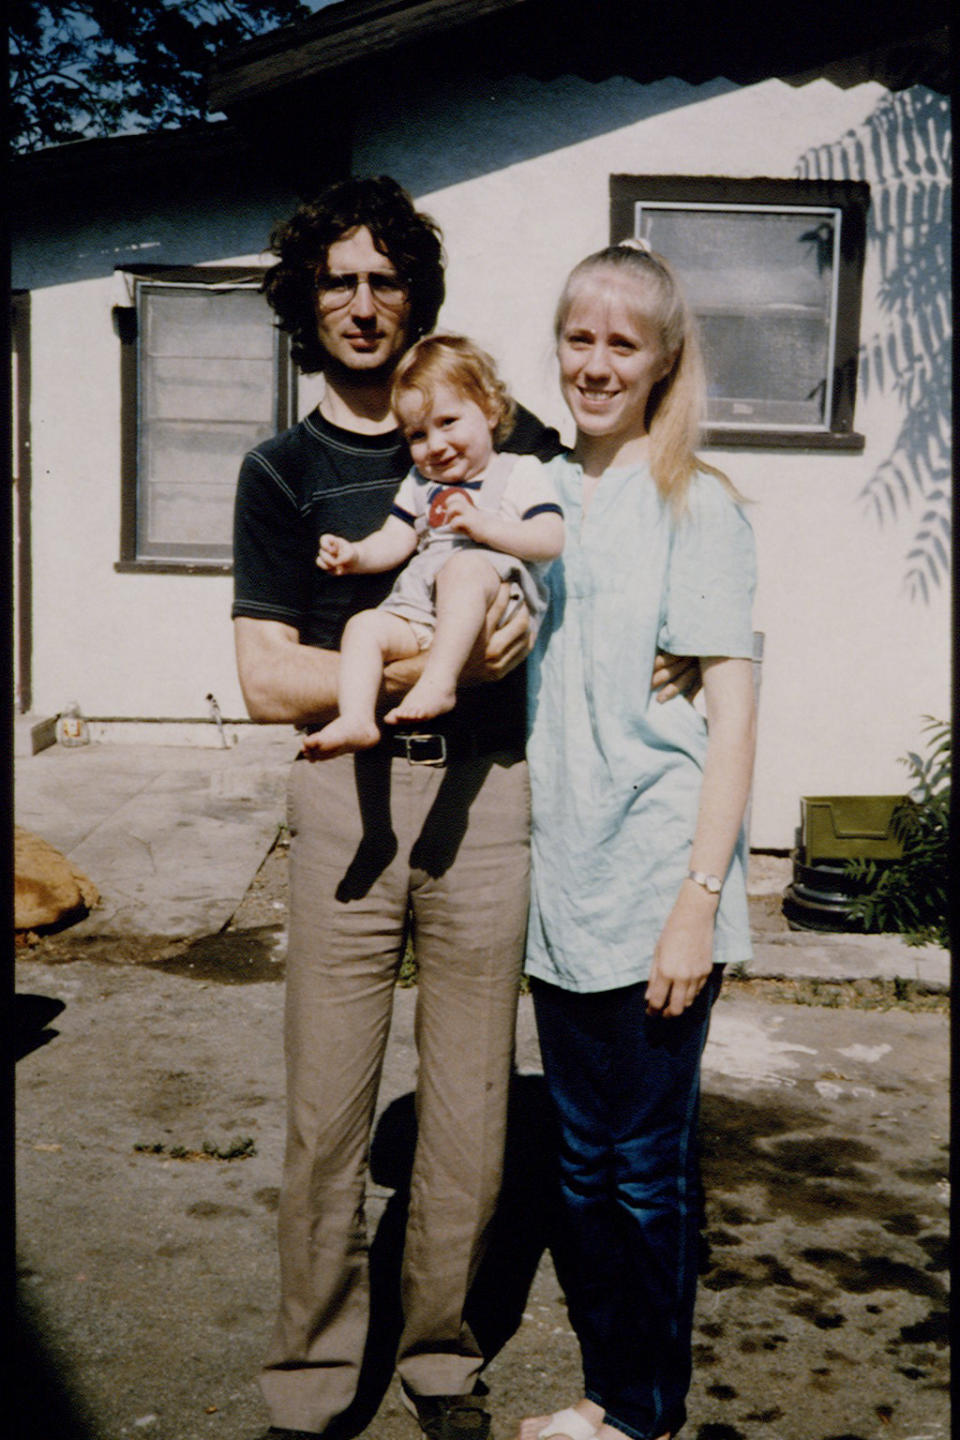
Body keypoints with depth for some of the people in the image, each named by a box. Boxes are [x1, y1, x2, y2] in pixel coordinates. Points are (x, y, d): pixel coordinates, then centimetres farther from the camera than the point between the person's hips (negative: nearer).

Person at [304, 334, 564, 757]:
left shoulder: (520, 473, 9)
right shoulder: (419, 484, 28)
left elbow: (551, 541, -4)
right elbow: (394, 541, 19)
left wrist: (483, 526, -15)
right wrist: (354, 555, -2)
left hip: (500, 599, -6)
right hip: (422, 612, 6)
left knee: (463, 567, -36)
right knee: (364, 627, -14)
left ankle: (439, 680, -46)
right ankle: (357, 719, -28)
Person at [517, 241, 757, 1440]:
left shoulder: (694, 502, -5)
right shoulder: (544, 495, 11)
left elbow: (732, 709, -9)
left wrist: (698, 899, -15)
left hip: (654, 895, -5)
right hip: (561, 889, 6)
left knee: (647, 1170, 6)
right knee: (584, 1165, 15)